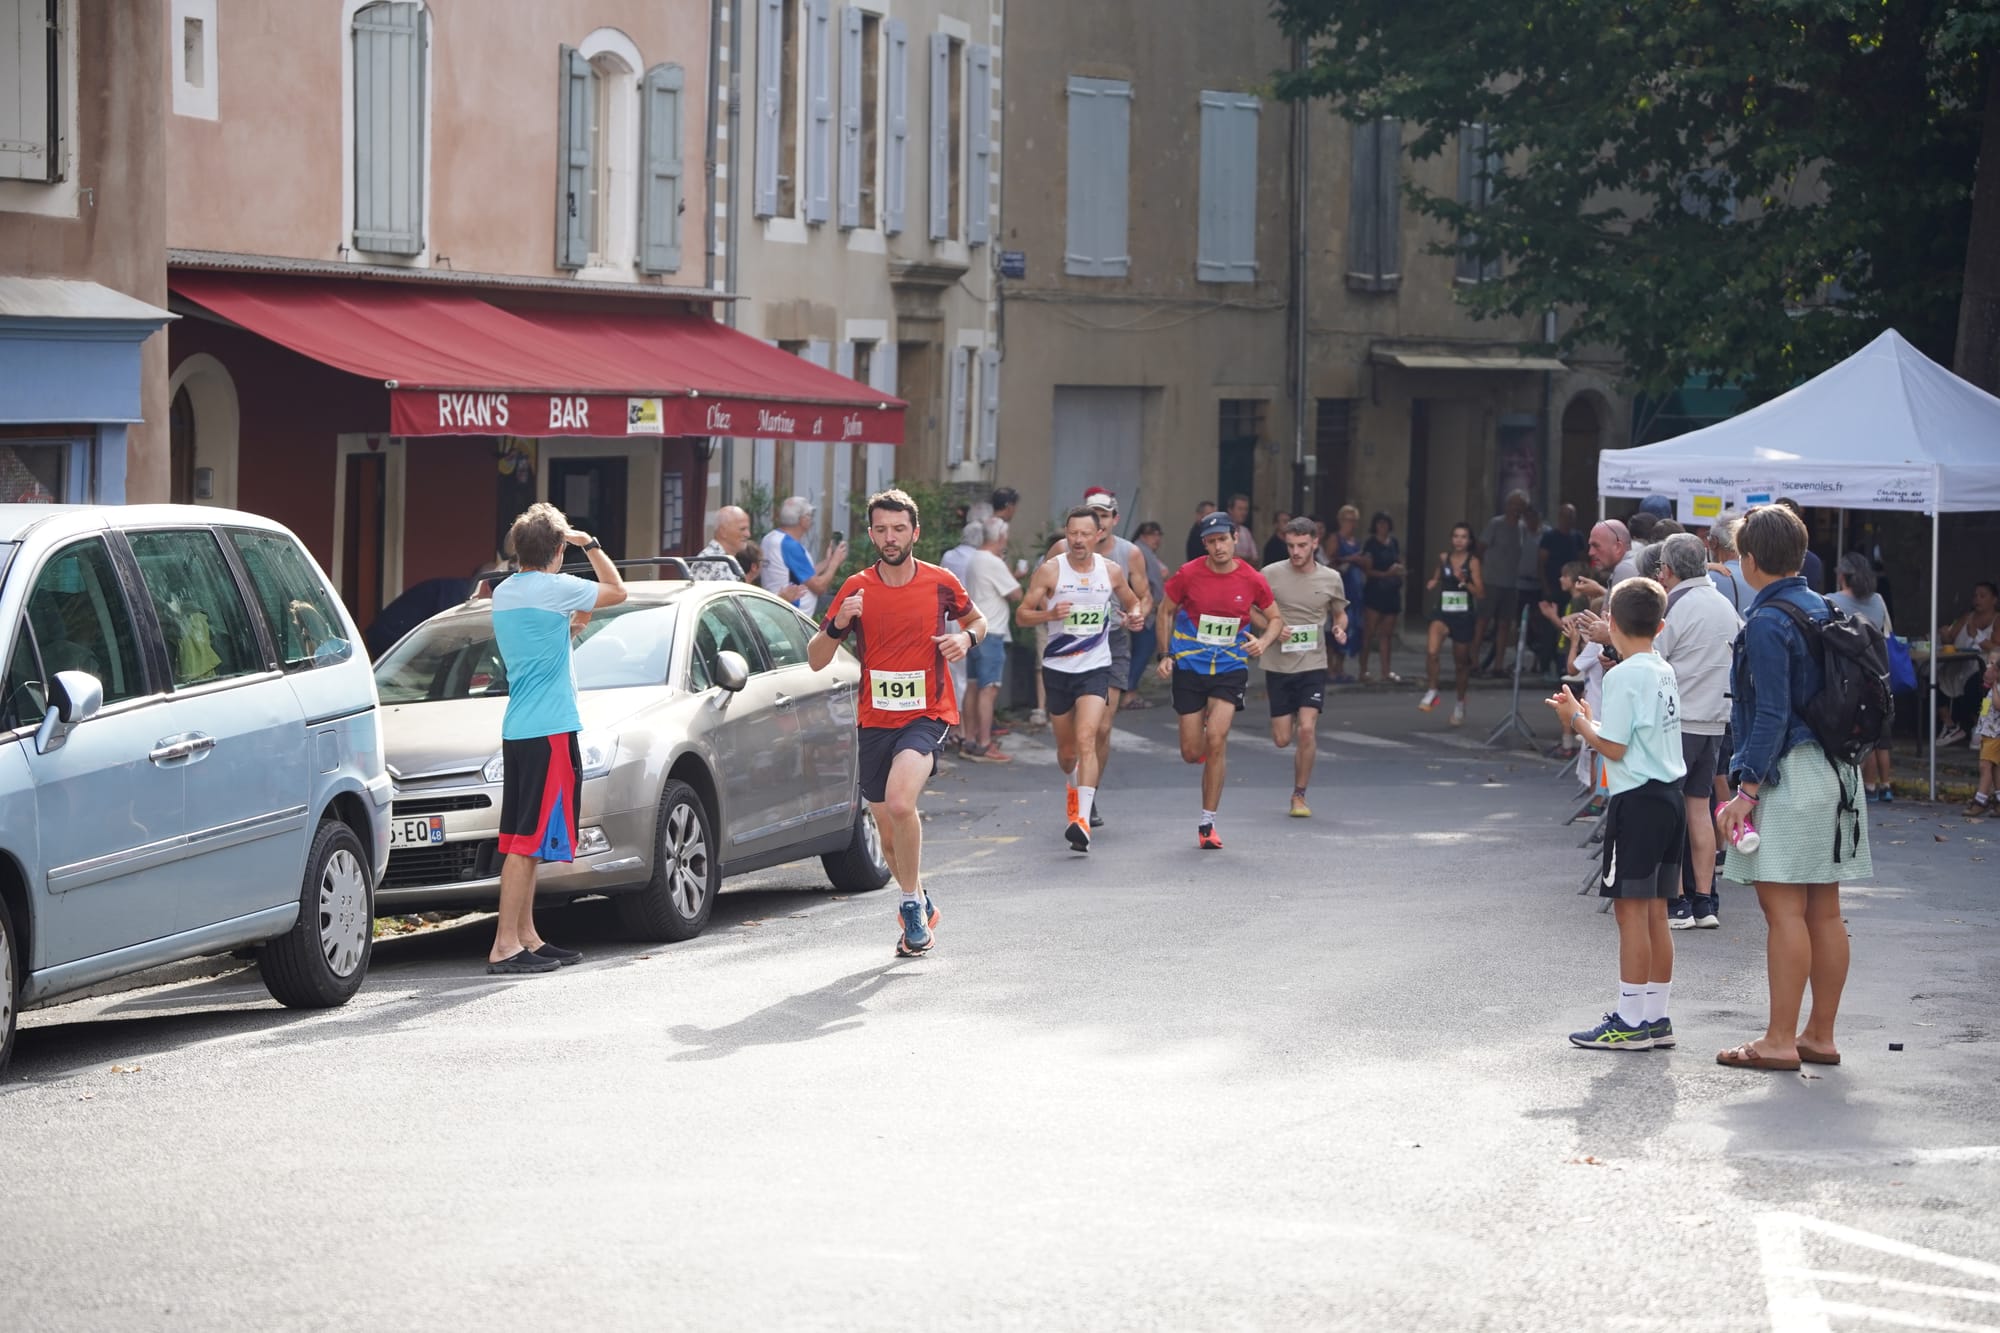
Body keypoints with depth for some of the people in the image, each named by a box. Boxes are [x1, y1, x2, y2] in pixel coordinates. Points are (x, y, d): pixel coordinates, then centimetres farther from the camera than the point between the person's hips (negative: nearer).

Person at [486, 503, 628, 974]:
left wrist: (569, 626, 17)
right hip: (550, 729, -9)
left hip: (516, 730, 9)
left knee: (522, 840, 13)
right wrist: (590, 545, 9)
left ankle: (527, 938, 18)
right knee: (529, 841, -10)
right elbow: (617, 590, 1)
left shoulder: (503, 593, 11)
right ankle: (505, 947, -13)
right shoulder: (554, 588, -12)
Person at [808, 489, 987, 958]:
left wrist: (966, 638, -6)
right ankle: (921, 907, 37)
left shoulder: (940, 582, -2)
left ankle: (912, 904, -9)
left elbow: (976, 620, 17)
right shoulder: (856, 589, 0)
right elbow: (816, 660, 0)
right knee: (888, 831, 11)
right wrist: (837, 625, -20)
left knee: (900, 802, -28)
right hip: (874, 720, 3)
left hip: (927, 716, -3)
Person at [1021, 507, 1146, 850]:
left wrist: (1135, 615, -3)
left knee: (1086, 738, -20)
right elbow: (1023, 614, -4)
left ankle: (1082, 820, -28)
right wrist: (1049, 614, -24)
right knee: (1066, 747, 13)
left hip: (1095, 667, -1)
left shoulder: (1112, 571, 1)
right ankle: (1072, 784, 49)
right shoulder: (1049, 571, -5)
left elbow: (1131, 601, 20)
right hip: (1057, 667, 1)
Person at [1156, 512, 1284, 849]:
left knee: (1216, 739, -17)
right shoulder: (1188, 574, -7)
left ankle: (1207, 824, -7)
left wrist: (1263, 642, -11)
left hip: (1230, 668, -1)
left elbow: (1276, 619, 9)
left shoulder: (1252, 580, -6)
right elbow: (1166, 611, 8)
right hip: (1189, 667, 1)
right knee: (1191, 753, 0)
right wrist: (1165, 654, 1)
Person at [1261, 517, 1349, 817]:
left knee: (1307, 729, -15)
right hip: (1278, 665, 0)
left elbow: (1340, 614, 16)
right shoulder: (1271, 575, -5)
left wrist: (1339, 629, -7)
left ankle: (1299, 796, 2)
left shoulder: (1330, 579, 1)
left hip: (1313, 665, 0)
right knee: (1282, 740, 3)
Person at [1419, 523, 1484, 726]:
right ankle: (1431, 692, -8)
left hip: (1463, 616, -1)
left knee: (1462, 662, 13)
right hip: (1442, 612, 1)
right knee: (1431, 650, -26)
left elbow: (1480, 593, -8)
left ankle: (1460, 705, 32)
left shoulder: (1473, 562, -4)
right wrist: (1434, 583, 1)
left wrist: (1465, 581, -22)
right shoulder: (1443, 558, 4)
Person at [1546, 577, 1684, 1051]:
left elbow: (1614, 747, -15)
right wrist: (1588, 719, 21)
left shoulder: (1623, 676, -14)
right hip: (1669, 794, 9)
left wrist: (1577, 720, -2)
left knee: (1630, 908, -5)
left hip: (1637, 799, -9)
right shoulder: (1665, 672, 12)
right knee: (1655, 912, 12)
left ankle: (1630, 1021, -3)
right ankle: (1657, 1017, 15)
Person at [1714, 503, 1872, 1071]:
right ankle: (1820, 1035, 16)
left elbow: (1772, 715, -18)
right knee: (1824, 911, 10)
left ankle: (1780, 1041, -6)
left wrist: (1747, 789, -17)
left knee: (1784, 908, -7)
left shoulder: (1768, 623, -13)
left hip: (1789, 774, -9)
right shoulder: (1825, 610, 12)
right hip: (1836, 772, 9)